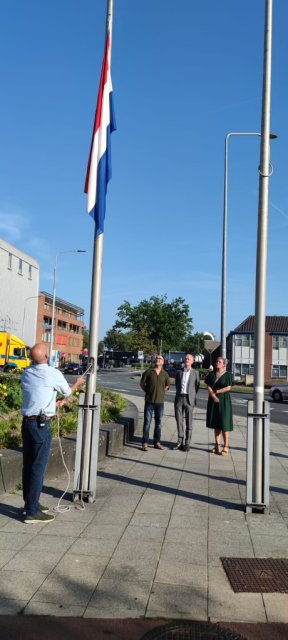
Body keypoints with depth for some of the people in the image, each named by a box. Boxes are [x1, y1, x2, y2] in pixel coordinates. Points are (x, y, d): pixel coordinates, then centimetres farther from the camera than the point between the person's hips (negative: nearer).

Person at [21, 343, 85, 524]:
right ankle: (32, 512, 3)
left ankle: (31, 503, 26)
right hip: (41, 424, -7)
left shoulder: (26, 373, 7)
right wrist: (78, 383, 28)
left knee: (28, 465, 14)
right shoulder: (54, 373, -10)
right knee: (38, 468, -1)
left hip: (26, 422, 7)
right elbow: (68, 392, 8)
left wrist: (56, 402, 31)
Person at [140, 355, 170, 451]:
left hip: (160, 401, 2)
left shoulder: (165, 374, 4)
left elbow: (167, 385, 19)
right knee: (147, 422, -1)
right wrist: (147, 391, 2)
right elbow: (142, 383, 7)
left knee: (158, 422, 10)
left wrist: (162, 392, 9)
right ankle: (145, 443, 4)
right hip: (149, 401, -2)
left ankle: (157, 442, 20)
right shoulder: (148, 371, -2)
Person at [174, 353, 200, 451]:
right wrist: (179, 392, 8)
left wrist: (192, 396, 3)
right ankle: (180, 441, 15)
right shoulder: (179, 372, 12)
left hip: (189, 399, -3)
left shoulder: (195, 373, 4)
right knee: (179, 420, 4)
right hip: (179, 398, 3)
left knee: (188, 422, 1)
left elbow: (197, 386, 6)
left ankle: (187, 443, 7)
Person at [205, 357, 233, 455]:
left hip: (224, 401, -4)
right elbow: (209, 387, 1)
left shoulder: (227, 375, -2)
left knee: (224, 424, -5)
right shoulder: (211, 374, 8)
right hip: (213, 401, 4)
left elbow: (228, 388, -9)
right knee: (216, 424, 6)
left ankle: (226, 447, -2)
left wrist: (216, 391, -8)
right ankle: (217, 445, 12)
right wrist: (214, 396, -14)